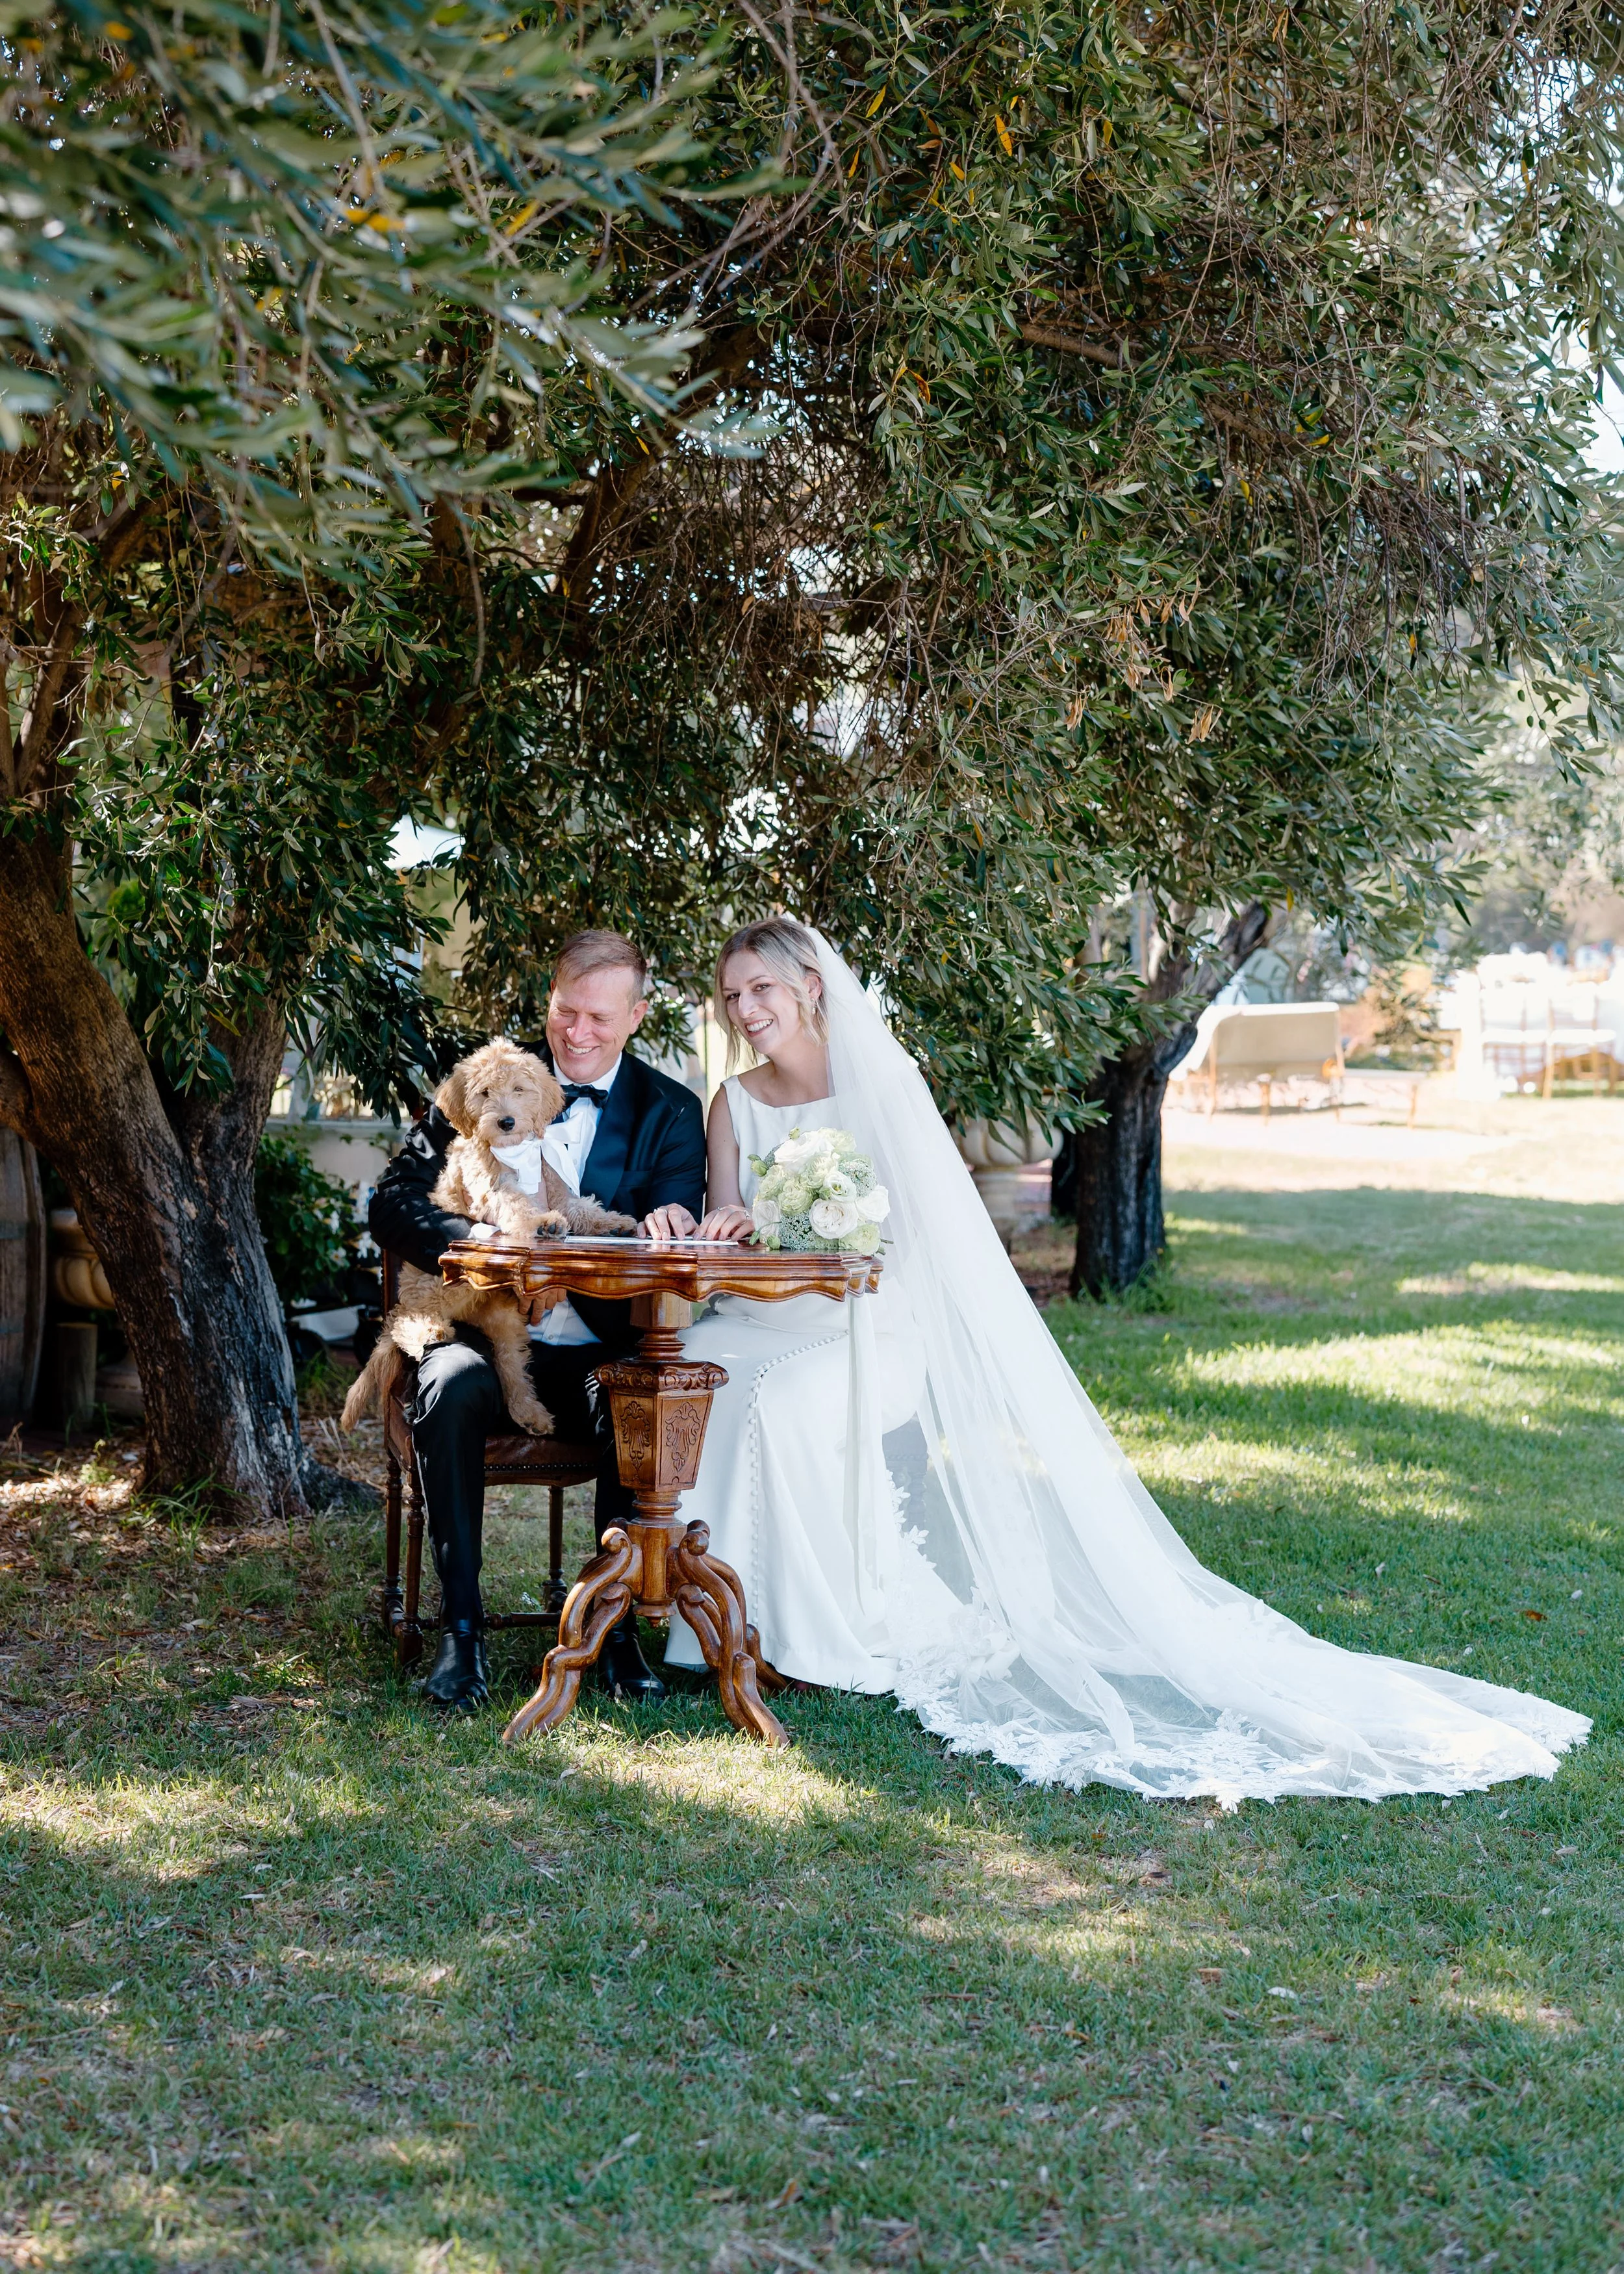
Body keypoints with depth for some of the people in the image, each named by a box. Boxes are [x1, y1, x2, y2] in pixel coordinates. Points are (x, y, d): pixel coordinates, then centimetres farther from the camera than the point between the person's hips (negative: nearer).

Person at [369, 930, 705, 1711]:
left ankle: (618, 1627, -16)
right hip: (487, 1336, 0)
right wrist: (480, 1242, -24)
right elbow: (393, 1204, -2)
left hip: (600, 1353, 0)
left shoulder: (670, 1113, 6)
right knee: (449, 1393, -33)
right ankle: (461, 1627, -23)